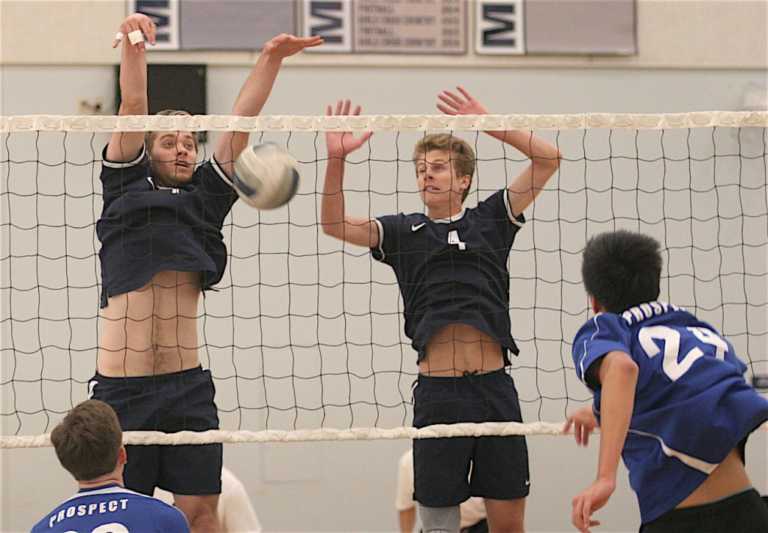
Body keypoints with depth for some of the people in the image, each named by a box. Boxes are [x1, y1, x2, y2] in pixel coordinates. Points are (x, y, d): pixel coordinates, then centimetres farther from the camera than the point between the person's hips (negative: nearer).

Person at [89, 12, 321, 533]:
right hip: (120, 387, -2)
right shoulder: (126, 188, 11)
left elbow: (239, 123, 8)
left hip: (188, 389, 2)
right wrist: (133, 40, -12)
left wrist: (270, 60, 0)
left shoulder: (205, 199, 16)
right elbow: (133, 105, -1)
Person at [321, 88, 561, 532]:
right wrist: (336, 160, -13)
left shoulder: (490, 220, 11)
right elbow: (335, 225, 0)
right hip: (438, 392, 0)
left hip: (495, 387, 0)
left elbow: (548, 159, 6)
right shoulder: (402, 232, 11)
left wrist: (486, 122, -1)